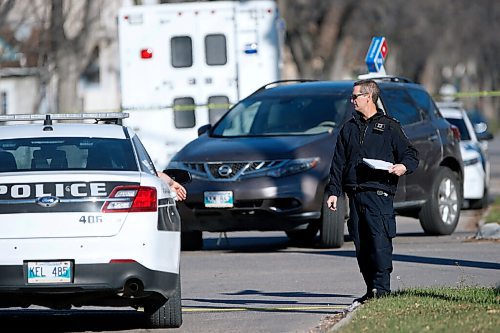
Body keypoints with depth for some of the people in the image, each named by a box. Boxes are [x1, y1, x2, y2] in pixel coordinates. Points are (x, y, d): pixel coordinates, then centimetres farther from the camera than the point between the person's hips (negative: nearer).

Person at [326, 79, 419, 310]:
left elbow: (410, 154, 4)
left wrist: (404, 167, -18)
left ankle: (381, 287, -15)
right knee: (361, 245, 4)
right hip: (355, 194, 5)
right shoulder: (348, 129, 19)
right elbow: (338, 163, 20)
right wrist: (334, 191, 12)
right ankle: (371, 291, 10)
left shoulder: (389, 127, 4)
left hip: (379, 193, -5)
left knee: (380, 241, -15)